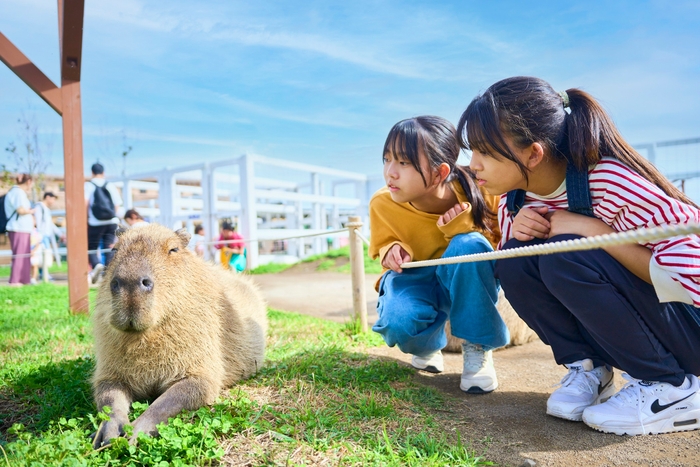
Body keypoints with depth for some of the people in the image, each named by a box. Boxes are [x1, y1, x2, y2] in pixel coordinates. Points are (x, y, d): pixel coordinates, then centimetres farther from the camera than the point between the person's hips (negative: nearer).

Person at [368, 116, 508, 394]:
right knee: (400, 321, -34)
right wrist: (392, 252, -24)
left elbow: (497, 246, -9)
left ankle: (478, 348, -14)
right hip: (413, 280, 1)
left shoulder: (477, 193, -24)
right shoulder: (382, 204, -18)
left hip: (465, 283, 0)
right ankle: (428, 345, 8)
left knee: (470, 246, -35)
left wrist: (464, 227, -31)